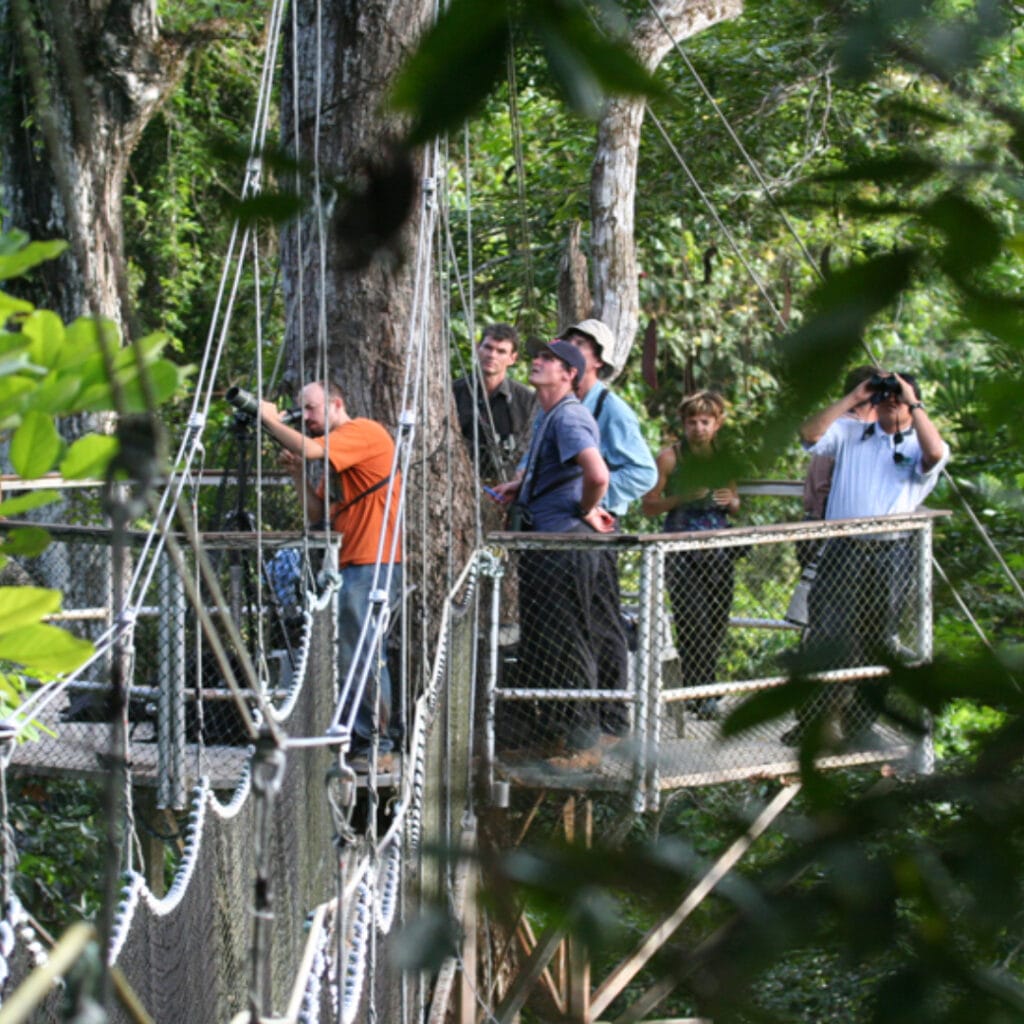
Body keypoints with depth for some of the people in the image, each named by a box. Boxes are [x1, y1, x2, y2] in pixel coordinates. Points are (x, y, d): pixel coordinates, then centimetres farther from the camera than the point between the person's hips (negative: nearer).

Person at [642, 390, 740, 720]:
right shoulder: (670, 458, 0)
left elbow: (735, 506, 22)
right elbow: (649, 505, 0)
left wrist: (731, 501, -1)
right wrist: (681, 498, -15)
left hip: (718, 550, 4)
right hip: (680, 548, -4)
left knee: (716, 622, 2)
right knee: (693, 622, -13)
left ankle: (705, 691, 15)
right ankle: (701, 695, -12)